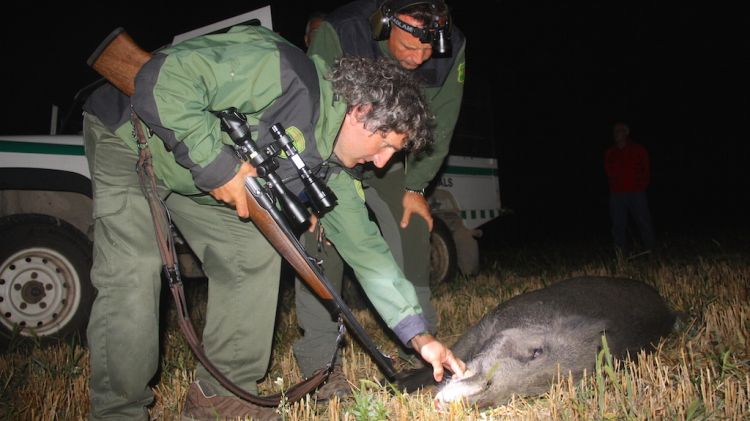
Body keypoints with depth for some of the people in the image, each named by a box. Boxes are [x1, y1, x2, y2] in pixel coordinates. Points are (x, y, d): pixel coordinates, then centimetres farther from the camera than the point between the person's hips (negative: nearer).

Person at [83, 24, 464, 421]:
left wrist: (419, 335, -6)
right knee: (134, 273, -20)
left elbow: (364, 244, -4)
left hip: (199, 178, 7)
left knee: (254, 252, -4)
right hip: (127, 135, -7)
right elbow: (164, 76, -36)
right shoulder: (286, 75, -32)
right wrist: (218, 163, -35)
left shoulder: (330, 166, -6)